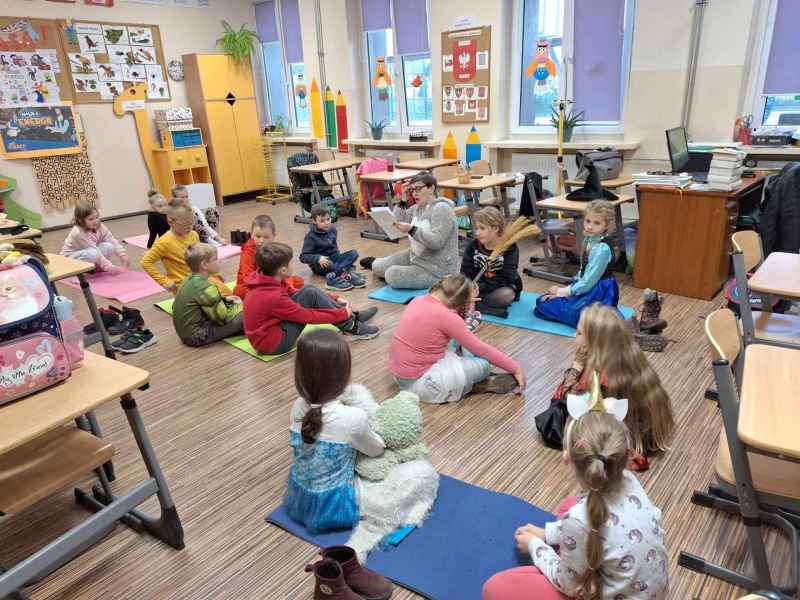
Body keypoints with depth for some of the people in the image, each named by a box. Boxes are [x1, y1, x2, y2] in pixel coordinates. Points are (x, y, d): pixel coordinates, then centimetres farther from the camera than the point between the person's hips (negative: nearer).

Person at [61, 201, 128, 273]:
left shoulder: (99, 226, -12)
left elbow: (113, 241, -9)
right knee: (93, 253, -37)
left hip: (88, 254, 6)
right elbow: (96, 252, -32)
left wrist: (122, 255, -21)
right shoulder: (78, 233, -31)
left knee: (108, 246, -19)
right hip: (70, 258, -6)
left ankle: (98, 267, -1)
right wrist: (109, 266, -32)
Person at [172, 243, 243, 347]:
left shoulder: (190, 280, 4)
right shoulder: (205, 288, -23)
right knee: (242, 317, -16)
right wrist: (238, 306, 0)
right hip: (197, 336, -10)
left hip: (185, 331, 10)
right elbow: (223, 318, -18)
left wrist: (225, 299, 11)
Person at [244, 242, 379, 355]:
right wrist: (343, 313, -7)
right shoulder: (273, 297, -28)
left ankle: (350, 317, 8)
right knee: (311, 294, -16)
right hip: (273, 342, -9)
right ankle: (351, 326, -3)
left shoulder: (268, 281, -1)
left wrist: (335, 300, 8)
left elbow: (296, 294, 10)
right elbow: (308, 316, -18)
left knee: (308, 291, 1)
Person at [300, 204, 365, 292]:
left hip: (334, 258, 6)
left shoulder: (332, 229, 3)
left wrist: (337, 253, 0)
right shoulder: (311, 236, -14)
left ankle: (332, 276, -40)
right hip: (320, 265, -6)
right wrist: (318, 258, -32)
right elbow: (303, 256, -16)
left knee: (354, 253, -20)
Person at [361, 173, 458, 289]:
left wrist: (411, 230, -37)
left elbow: (436, 242, -29)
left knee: (392, 275, -22)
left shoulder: (441, 209, -19)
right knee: (379, 268, 9)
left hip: (436, 270, -8)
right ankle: (375, 262, 45)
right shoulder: (418, 207, 7)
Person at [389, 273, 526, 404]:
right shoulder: (446, 316, -21)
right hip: (418, 382, -8)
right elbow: (481, 349, -14)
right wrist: (515, 367, -5)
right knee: (483, 364, -6)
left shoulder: (419, 300, 1)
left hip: (400, 373, 9)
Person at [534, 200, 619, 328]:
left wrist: (566, 291, -11)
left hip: (599, 292, -9)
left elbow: (589, 281, -23)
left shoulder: (602, 249, -25)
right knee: (543, 300, 13)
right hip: (587, 286, 9)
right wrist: (568, 288, 2)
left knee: (546, 306, -15)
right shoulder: (590, 240, 3)